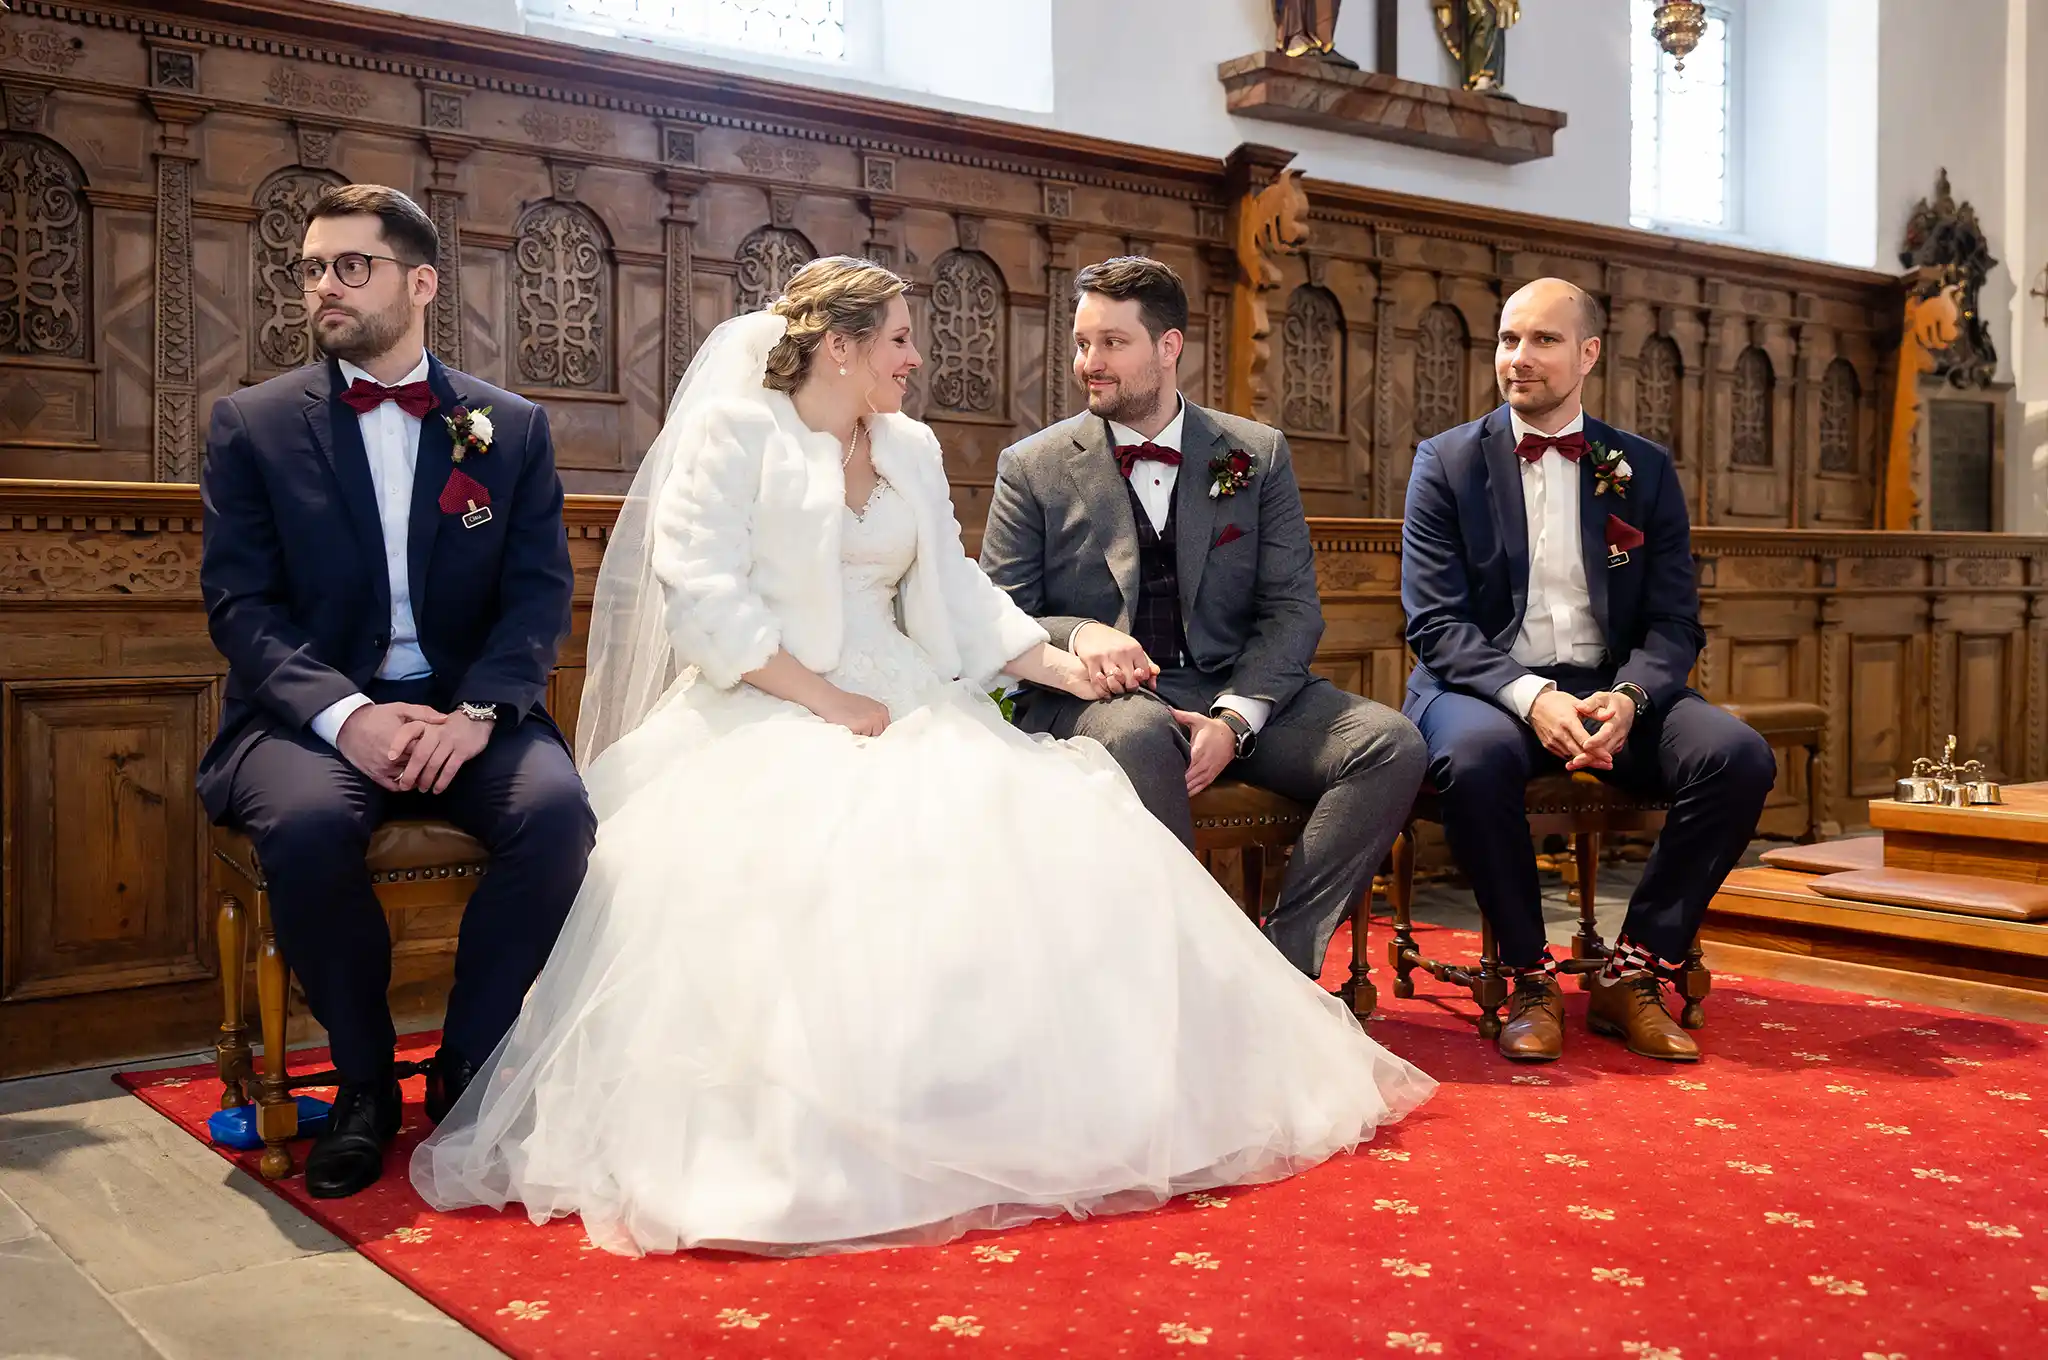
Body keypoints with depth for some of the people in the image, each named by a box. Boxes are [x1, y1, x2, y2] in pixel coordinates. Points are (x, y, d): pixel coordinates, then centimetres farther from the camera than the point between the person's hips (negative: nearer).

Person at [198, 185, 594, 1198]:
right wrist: (345, 714, -20)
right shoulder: (252, 423, 6)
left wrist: (477, 711, -18)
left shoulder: (513, 428, 9)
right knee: (306, 822, -33)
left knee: (556, 809, -29)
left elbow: (540, 595, 1)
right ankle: (364, 1083, -8)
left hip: (466, 710, 1)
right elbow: (239, 602, -2)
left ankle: (467, 1068, -8)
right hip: (315, 713, -1)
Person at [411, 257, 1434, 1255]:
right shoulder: (734, 430, 0)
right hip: (766, 715, -5)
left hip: (901, 708, 6)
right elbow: (703, 599, -11)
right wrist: (830, 703, -17)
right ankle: (807, 1144, -20)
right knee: (811, 864, -34)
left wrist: (1071, 668, 1)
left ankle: (1033, 1111, -10)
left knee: (1047, 832, -18)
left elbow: (959, 601, 14)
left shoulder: (911, 449, 19)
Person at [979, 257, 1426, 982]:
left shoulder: (1256, 453, 9)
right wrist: (1078, 634, -21)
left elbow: (1293, 607, 4)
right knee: (1139, 732, -39)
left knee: (1391, 743, -21)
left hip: (1235, 693, 3)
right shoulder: (1033, 468, 5)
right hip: (1096, 697, -3)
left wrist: (1235, 719, -14)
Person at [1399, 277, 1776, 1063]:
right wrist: (1531, 696, -23)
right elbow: (1436, 623, -6)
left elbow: (1674, 626, 5)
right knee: (1475, 754, -37)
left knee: (1739, 755, -24)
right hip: (1487, 687, -3)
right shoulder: (1447, 463, 4)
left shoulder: (1645, 471, 11)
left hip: (1612, 691, 3)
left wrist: (1628, 697, -18)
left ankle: (1633, 974, -9)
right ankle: (1530, 979, -16)